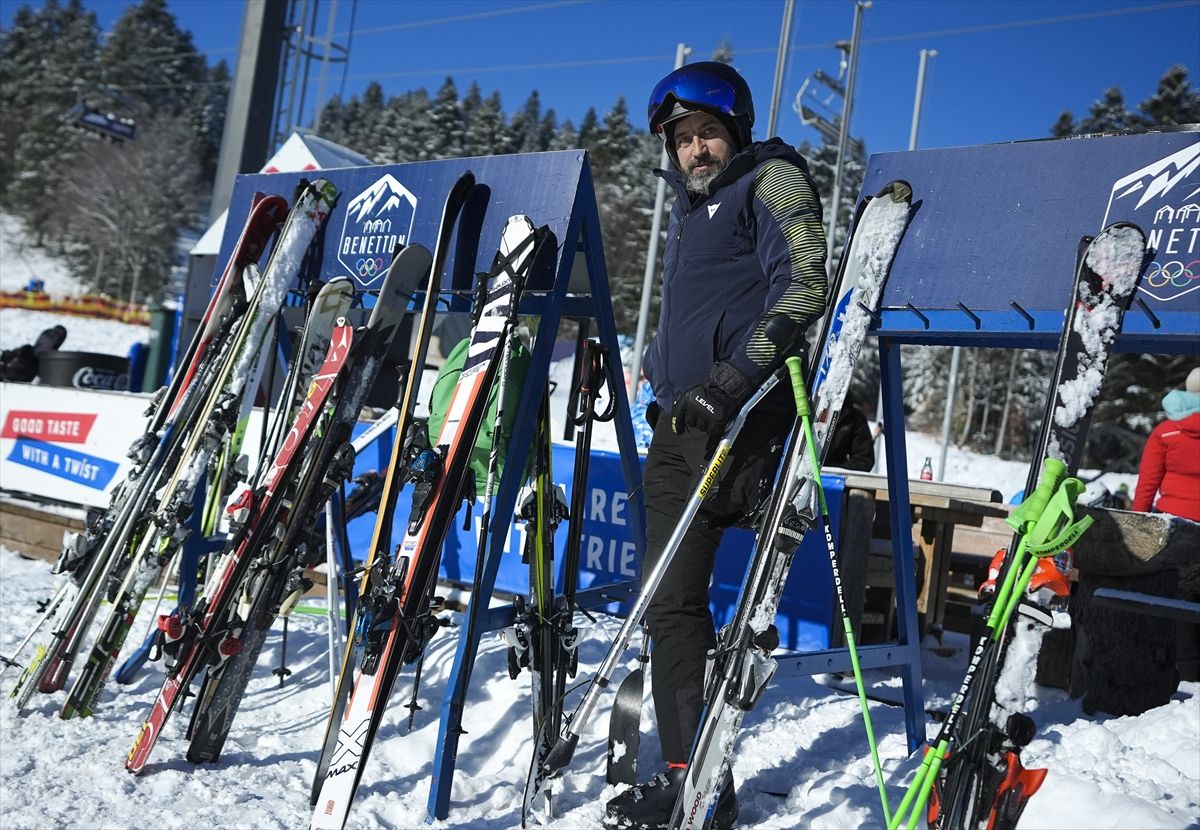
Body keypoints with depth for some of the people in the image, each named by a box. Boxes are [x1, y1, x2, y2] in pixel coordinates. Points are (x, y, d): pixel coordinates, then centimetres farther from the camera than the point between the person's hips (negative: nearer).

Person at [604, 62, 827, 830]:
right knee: (668, 595, 8)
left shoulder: (771, 181, 1)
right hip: (681, 419, 9)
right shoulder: (693, 203, 26)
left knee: (673, 596, -11)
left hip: (734, 420, -9)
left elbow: (805, 284, -14)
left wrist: (738, 374, -22)